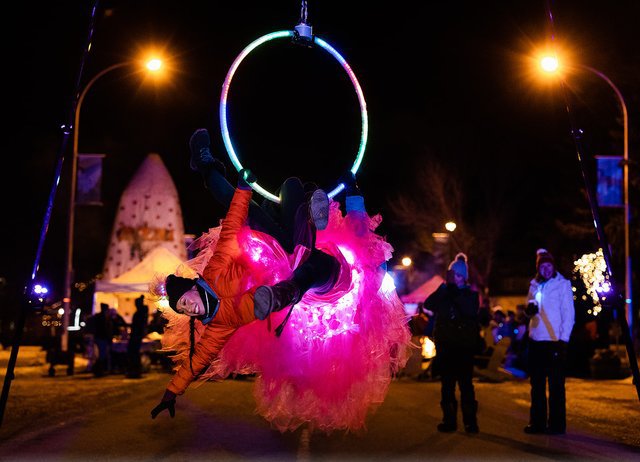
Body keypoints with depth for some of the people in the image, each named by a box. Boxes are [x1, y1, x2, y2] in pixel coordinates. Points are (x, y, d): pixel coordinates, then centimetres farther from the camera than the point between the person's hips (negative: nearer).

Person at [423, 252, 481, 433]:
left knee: (465, 383, -7)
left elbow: (471, 310, -17)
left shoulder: (471, 293, 4)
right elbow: (428, 305, -8)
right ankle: (449, 420, 12)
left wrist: (455, 290, -16)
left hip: (464, 345, -3)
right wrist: (445, 287, -13)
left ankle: (470, 421, -2)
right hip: (445, 344, 3)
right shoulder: (443, 292, 10)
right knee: (447, 383, 5)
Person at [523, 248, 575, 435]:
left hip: (555, 341, -6)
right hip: (536, 340, 6)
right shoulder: (534, 285, 13)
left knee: (555, 385, -1)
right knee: (537, 384, 11)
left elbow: (568, 314, -6)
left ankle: (557, 424, 4)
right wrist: (528, 310, -5)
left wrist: (563, 339, -13)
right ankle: (537, 422, 19)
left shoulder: (562, 284, -3)